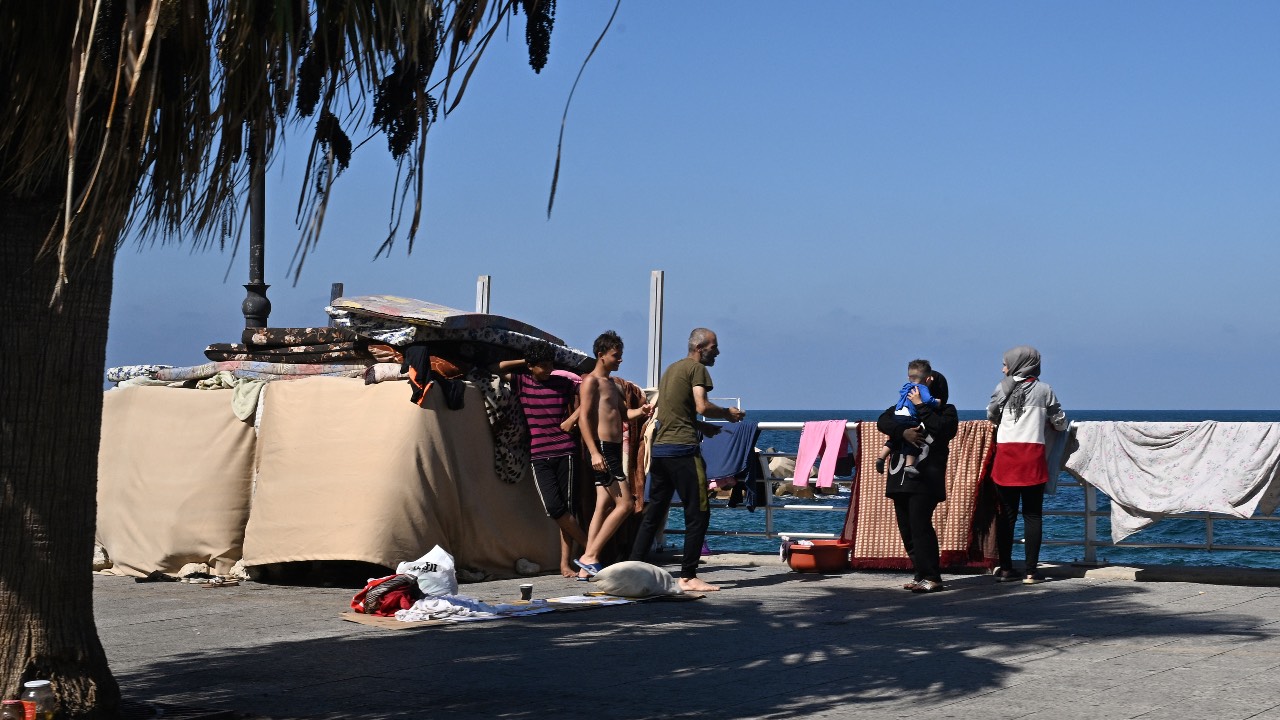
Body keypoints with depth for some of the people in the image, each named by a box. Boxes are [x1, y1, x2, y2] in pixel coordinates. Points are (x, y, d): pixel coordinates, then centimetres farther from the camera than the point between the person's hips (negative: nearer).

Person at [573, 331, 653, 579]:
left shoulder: (611, 384, 23)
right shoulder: (591, 381, -6)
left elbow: (623, 414, 22)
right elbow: (583, 418, -14)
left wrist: (641, 411, -1)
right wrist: (594, 452, -23)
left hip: (613, 450, 10)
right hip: (601, 448, -10)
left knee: (604, 508, 6)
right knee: (625, 504, -12)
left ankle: (586, 567, 6)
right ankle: (590, 556, -10)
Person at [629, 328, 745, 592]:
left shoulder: (671, 369, 22)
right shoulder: (697, 368, -4)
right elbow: (702, 406, -16)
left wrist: (702, 427, 23)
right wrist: (728, 413, 2)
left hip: (659, 449, 9)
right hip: (682, 450, -9)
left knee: (653, 513, 13)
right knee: (698, 513, -4)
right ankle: (688, 576, -6)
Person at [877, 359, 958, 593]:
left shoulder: (945, 410, 6)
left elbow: (940, 428, -16)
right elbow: (883, 421, 1)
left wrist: (920, 406, -9)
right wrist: (903, 431, -17)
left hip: (925, 479, -6)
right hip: (900, 477, 6)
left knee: (920, 525, -15)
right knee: (906, 528, 5)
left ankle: (932, 577, -12)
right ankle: (921, 574, 13)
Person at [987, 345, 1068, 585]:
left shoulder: (1002, 388, 3)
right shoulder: (1044, 390, 3)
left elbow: (991, 416, 17)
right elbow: (1061, 423, 9)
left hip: (1006, 455, 1)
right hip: (1032, 456, -1)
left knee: (1006, 513, 6)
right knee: (1033, 514, 2)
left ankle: (1005, 568, 8)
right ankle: (1031, 571, -1)